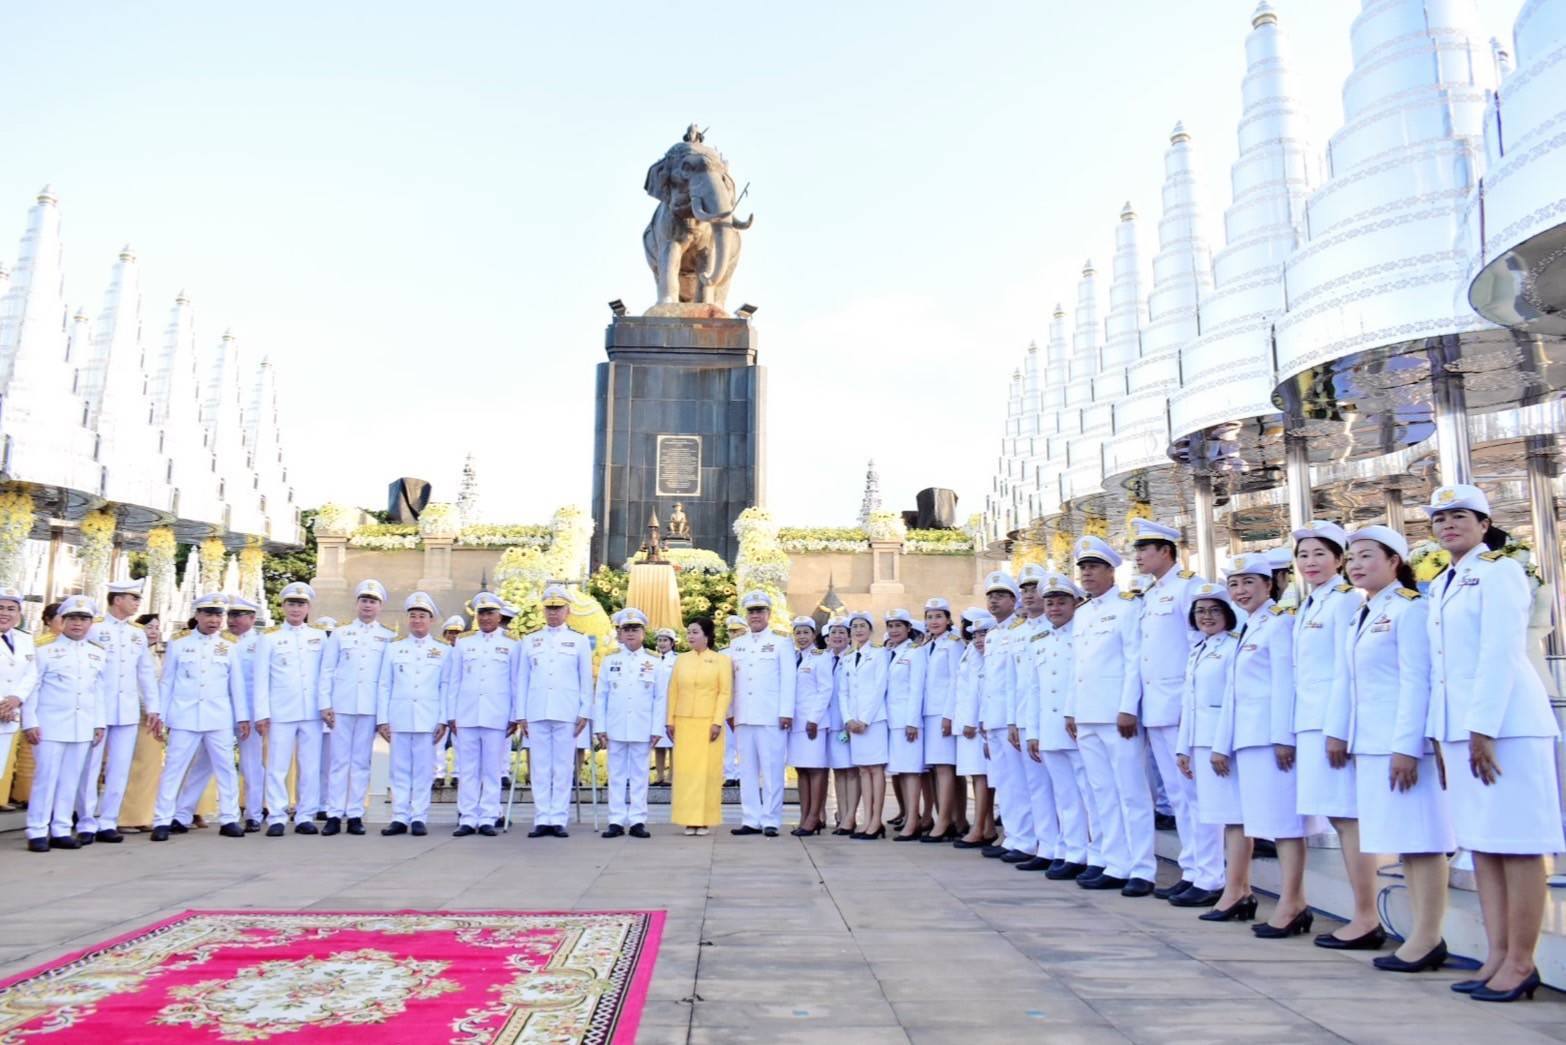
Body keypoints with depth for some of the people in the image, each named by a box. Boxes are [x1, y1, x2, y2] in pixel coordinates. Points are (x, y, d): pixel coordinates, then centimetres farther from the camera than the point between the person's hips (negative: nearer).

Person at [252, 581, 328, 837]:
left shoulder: (320, 636, 9)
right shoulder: (269, 637, 6)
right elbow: (261, 678, 3)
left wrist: (327, 705, -2)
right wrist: (261, 713, -3)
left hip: (312, 712, 1)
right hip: (281, 712, -1)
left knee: (311, 767, 3)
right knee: (278, 767, 0)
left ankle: (305, 817, 10)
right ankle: (276, 818, 7)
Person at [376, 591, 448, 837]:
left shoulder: (444, 651, 8)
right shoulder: (393, 648, 12)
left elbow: (446, 688, 4)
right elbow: (383, 686, 9)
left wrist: (443, 720, -3)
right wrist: (382, 719, 2)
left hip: (428, 721, -1)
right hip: (399, 720, 1)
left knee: (423, 771, 0)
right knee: (400, 770, 4)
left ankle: (419, 819, 6)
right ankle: (399, 818, 9)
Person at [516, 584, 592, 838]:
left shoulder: (580, 641, 8)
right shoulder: (529, 642, 12)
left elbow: (586, 680, 6)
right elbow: (522, 680, 11)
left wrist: (585, 712, -1)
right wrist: (520, 715, 5)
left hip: (567, 713, -1)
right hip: (536, 713, 2)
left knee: (563, 767, 0)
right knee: (540, 767, 2)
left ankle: (558, 819, 5)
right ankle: (541, 819, 7)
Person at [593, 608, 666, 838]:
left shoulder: (654, 662, 3)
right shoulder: (610, 661, 6)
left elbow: (661, 698, 2)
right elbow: (600, 696, 6)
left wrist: (657, 729, -3)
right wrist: (599, 728, 0)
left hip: (642, 730, -1)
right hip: (615, 729, 1)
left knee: (639, 775, 4)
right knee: (617, 775, 6)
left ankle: (638, 821, 9)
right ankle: (616, 821, 10)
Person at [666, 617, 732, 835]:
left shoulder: (721, 660, 2)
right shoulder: (681, 659, 11)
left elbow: (725, 692, -2)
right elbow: (673, 691, 10)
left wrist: (718, 722, -10)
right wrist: (670, 720, 4)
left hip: (708, 723, -3)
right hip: (683, 723, 3)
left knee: (707, 770, -2)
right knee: (685, 770, 1)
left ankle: (704, 820, 5)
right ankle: (689, 820, 7)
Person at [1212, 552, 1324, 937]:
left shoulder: (1279, 623, -6)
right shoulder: (1248, 630, 21)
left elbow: (1285, 683, -14)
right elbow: (1234, 692, 20)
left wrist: (1283, 736, -19)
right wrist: (1222, 743, 18)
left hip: (1273, 734, -9)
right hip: (1248, 737, 9)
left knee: (1284, 817, -6)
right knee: (1273, 818, 9)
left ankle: (1291, 905, -2)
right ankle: (1296, 904, 14)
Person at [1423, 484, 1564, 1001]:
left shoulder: (1499, 571, -5)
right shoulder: (1440, 585, 18)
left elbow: (1501, 653, -14)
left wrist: (1483, 729, -18)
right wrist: (1444, 734, 13)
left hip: (1505, 722, -8)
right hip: (1459, 725, 8)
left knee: (1516, 844, -3)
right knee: (1481, 845, 8)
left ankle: (1521, 963, 4)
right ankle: (1497, 956, 14)